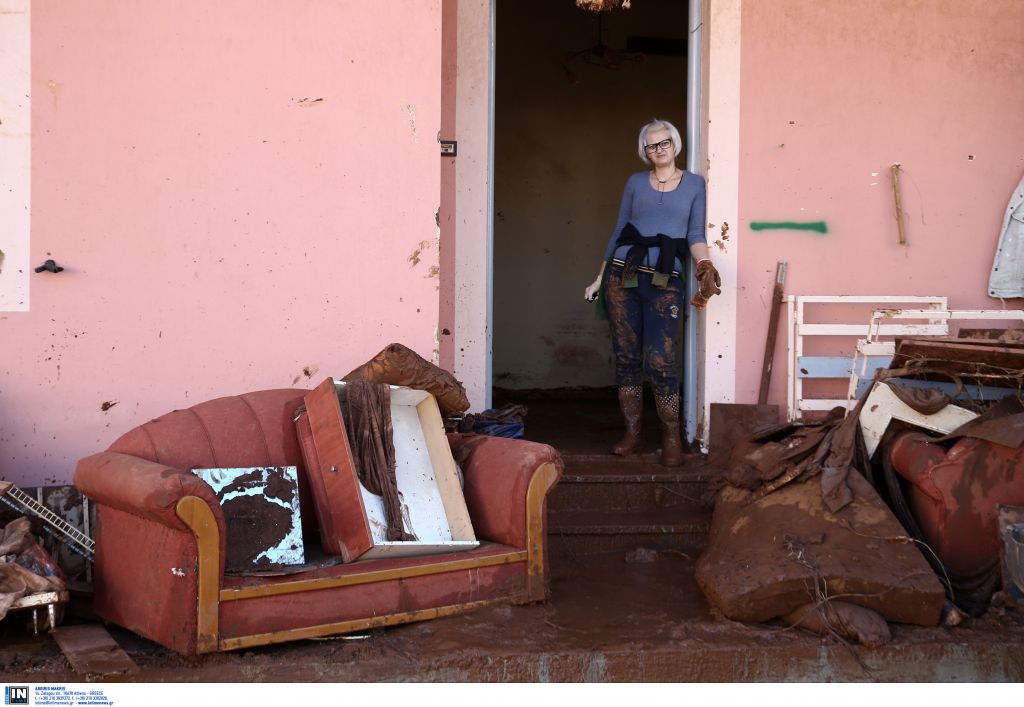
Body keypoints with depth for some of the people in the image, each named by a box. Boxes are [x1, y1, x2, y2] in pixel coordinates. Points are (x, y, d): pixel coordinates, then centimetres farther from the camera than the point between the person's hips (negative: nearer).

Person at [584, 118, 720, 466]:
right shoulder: (635, 182, 12)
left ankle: (671, 438, -1)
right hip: (623, 274, 2)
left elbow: (696, 235, 4)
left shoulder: (694, 183, 9)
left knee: (659, 360, -12)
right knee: (626, 357, 3)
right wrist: (600, 278, 14)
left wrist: (705, 265, -15)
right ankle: (632, 433, 13)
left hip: (665, 281, -2)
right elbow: (618, 230, 15)